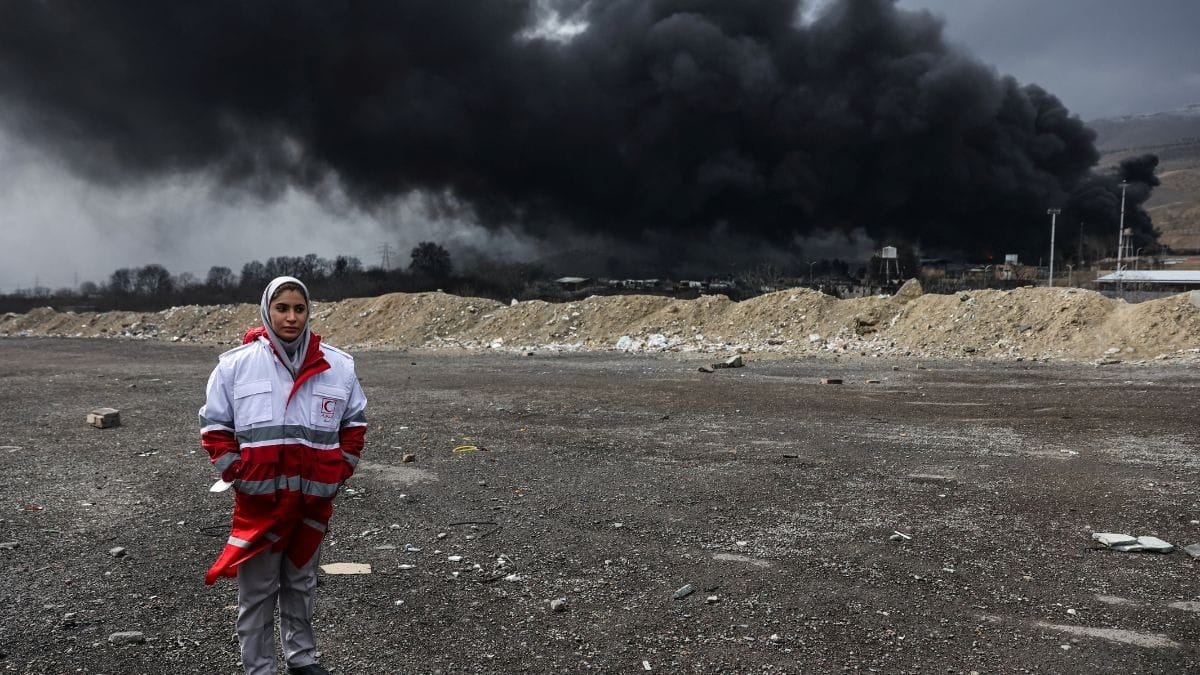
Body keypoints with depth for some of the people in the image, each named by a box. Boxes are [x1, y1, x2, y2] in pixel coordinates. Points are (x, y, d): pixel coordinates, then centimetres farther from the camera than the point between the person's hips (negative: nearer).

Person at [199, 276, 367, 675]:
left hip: (314, 498, 3)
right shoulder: (236, 364, -6)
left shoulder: (338, 366, 0)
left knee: (302, 583, 19)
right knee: (258, 591, 6)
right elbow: (214, 425, 1)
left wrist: (340, 471, 3)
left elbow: (354, 421, 11)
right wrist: (237, 473, -7)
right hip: (259, 497, -2)